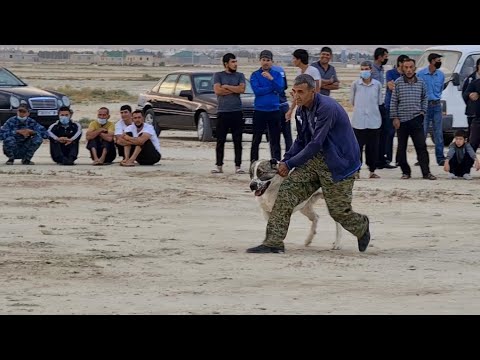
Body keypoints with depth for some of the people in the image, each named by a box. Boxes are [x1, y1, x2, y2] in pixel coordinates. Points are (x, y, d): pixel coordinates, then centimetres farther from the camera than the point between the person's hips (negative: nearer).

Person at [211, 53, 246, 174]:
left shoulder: (240, 76, 10)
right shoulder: (218, 75, 6)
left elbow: (242, 89, -7)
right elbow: (217, 90, -8)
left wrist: (226, 87, -6)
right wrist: (234, 90, -5)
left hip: (237, 112, 1)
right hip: (222, 113, -1)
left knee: (237, 141, 1)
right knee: (220, 141, 1)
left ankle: (238, 166, 4)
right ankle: (219, 166, 7)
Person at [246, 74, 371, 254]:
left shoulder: (327, 109, -24)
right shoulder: (301, 111, 4)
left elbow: (315, 144, -26)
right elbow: (301, 141, 15)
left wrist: (290, 164, -21)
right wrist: (285, 160, -1)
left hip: (338, 163, -7)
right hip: (314, 159, 7)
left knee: (339, 211, 1)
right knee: (287, 191, -11)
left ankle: (362, 227, 37)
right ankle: (274, 241, -13)